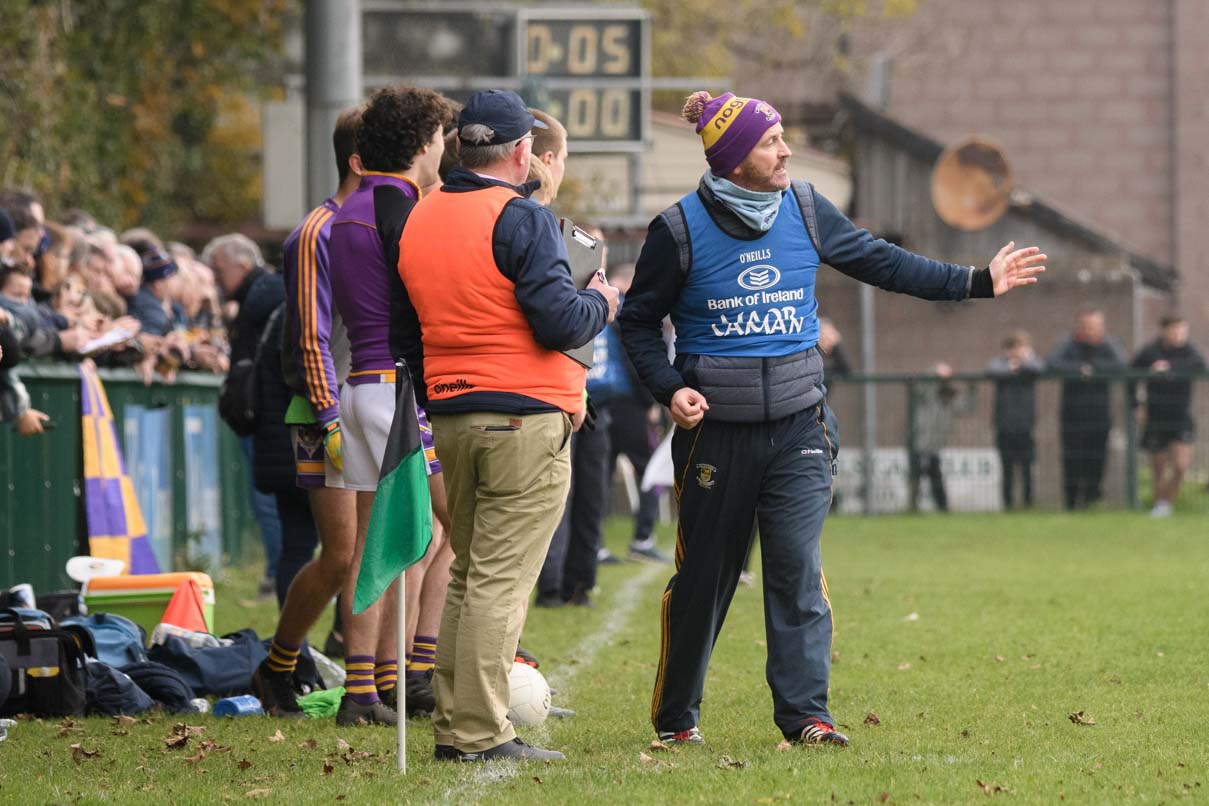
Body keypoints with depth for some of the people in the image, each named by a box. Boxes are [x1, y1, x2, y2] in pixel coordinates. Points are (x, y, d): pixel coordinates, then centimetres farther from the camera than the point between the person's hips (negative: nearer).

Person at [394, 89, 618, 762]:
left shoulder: (418, 220, 12)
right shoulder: (522, 219, -11)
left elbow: (407, 330, 18)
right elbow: (560, 323, -18)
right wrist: (602, 302, 2)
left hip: (449, 420, 7)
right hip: (526, 417, -7)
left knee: (468, 575, 16)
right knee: (501, 580, -7)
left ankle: (453, 725, 16)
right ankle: (481, 733, -8)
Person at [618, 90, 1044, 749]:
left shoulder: (804, 211, 4)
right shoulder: (680, 230, -6)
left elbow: (881, 262, 13)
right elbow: (639, 322, 3)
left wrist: (976, 281, 10)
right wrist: (669, 389, -14)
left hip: (797, 423, 2)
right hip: (716, 426, -2)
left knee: (798, 569, -10)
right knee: (703, 577, 5)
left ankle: (805, 713, -10)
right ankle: (675, 715, 21)